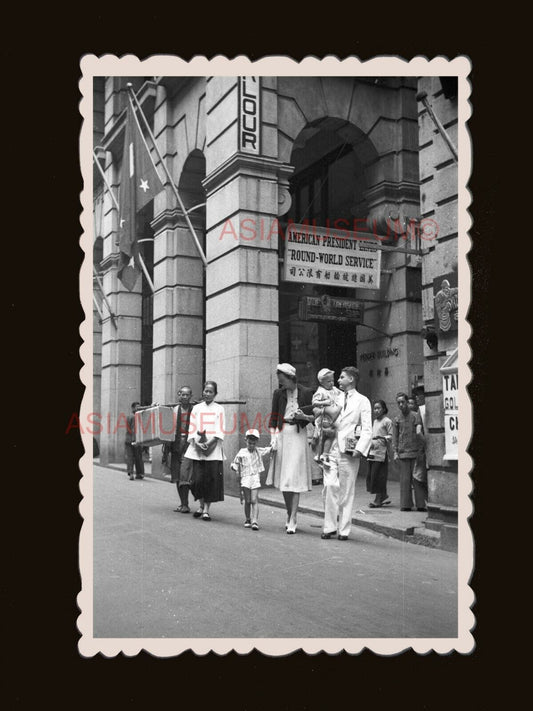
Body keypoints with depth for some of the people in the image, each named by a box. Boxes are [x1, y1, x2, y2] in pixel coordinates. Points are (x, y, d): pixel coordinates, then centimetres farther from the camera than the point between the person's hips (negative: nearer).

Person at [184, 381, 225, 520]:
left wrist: (208, 443, -14)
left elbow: (220, 431, -2)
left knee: (211, 479, -6)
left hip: (213, 448, -1)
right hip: (197, 449, 1)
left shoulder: (219, 409, 6)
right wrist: (197, 442, -10)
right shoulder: (196, 408, 12)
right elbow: (192, 428, 7)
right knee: (197, 479, -4)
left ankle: (206, 509, 3)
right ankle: (201, 505, 18)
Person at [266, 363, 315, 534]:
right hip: (282, 434, 4)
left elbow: (314, 417, 4)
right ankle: (289, 516, 23)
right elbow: (273, 418, 7)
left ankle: (292, 520, -6)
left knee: (294, 480, -8)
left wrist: (304, 416, -16)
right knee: (283, 480, 8)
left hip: (298, 435, -3)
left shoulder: (306, 393, -2)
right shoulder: (278, 394, 6)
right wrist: (273, 437, -4)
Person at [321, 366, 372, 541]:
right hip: (331, 448, 3)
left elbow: (367, 429, -2)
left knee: (346, 492, 0)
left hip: (349, 452, -3)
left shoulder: (362, 401, 6)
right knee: (330, 486, -9)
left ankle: (343, 530, 7)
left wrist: (359, 449, -14)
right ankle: (330, 527, 0)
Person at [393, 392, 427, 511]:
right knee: (405, 479, 2)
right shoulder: (397, 419, 13)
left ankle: (421, 504, 1)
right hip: (403, 453, 2)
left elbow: (419, 431, -5)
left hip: (415, 452, -2)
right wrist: (395, 452, 2)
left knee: (417, 479, -2)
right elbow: (394, 437, 11)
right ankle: (406, 505, 7)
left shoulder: (415, 416, 6)